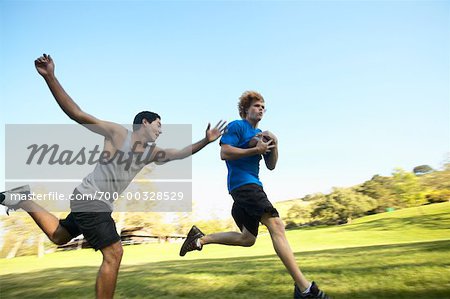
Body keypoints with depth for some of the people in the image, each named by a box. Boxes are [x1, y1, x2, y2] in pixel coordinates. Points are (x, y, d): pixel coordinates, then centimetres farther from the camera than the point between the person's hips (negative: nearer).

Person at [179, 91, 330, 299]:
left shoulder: (261, 134, 22)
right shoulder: (236, 126, -1)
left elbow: (271, 166, 18)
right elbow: (224, 153, -14)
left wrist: (274, 147, 0)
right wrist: (255, 150, -16)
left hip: (253, 185, 10)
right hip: (242, 182, -10)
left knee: (247, 239, 14)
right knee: (276, 226, -22)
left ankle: (200, 238, 24)